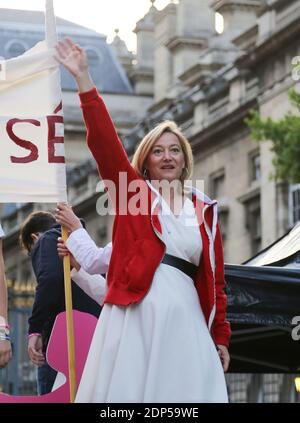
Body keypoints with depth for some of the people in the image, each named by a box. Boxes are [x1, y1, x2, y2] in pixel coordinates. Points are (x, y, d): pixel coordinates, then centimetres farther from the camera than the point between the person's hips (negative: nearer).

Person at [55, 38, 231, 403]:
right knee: (129, 390, -6)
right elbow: (103, 140, -1)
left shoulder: (204, 211, 16)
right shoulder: (132, 191, 11)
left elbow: (214, 279, 15)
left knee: (185, 392, -4)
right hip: (134, 312, -2)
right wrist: (83, 79, -8)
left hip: (185, 317, 2)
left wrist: (220, 338, 11)